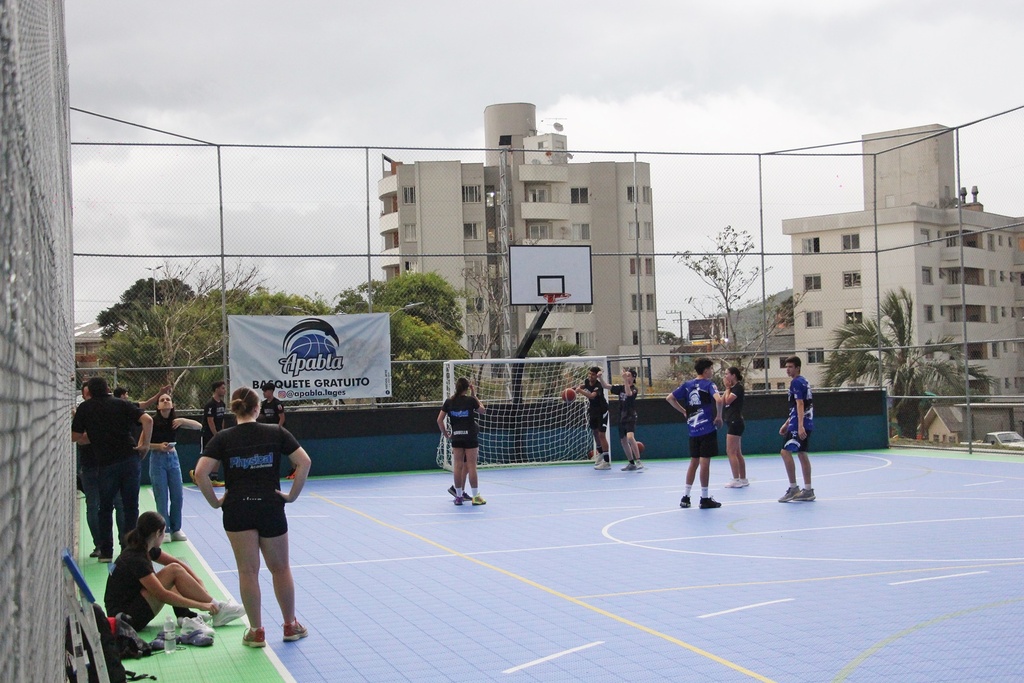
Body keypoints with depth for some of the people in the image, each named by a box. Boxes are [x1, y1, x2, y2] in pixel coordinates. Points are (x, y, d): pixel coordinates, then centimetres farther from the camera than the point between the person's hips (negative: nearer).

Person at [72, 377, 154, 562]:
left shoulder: (85, 408, 7)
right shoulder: (121, 404, 8)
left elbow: (75, 437, 8)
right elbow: (147, 419, -5)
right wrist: (145, 444, 2)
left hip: (107, 464, -1)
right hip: (131, 459, 1)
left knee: (105, 509, 14)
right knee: (131, 507, 8)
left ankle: (106, 551, 14)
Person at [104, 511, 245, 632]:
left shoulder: (146, 549, 5)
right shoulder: (136, 559, -22)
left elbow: (178, 562, 12)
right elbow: (162, 595, -24)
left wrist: (199, 583, -1)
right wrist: (200, 605, -21)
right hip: (127, 617, -10)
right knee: (174, 571, -15)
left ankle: (185, 616, -10)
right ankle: (216, 609, -9)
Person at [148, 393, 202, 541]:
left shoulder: (176, 421, -1)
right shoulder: (153, 422, -11)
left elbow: (199, 426, -6)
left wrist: (183, 421, -22)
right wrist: (159, 446, -24)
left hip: (173, 458, 4)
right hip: (158, 459, -4)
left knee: (177, 496, 4)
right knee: (161, 498, -2)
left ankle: (176, 529, 16)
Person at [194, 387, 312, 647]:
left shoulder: (223, 438, -1)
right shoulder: (276, 433, 1)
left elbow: (201, 473, -11)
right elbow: (304, 462, -4)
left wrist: (215, 502, -1)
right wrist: (292, 495, 1)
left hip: (237, 511, -1)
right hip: (271, 509, 1)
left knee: (248, 571, 5)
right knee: (280, 569, 14)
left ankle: (256, 631, 10)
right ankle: (291, 626, 23)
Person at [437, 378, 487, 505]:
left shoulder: (449, 401, 1)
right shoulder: (470, 400, -7)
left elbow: (439, 420, 1)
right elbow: (482, 410, 11)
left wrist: (446, 434, 10)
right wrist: (474, 395, 14)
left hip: (456, 437, 3)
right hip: (470, 437, -3)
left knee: (458, 466, 7)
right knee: (471, 466, 0)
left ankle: (459, 496, 11)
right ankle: (476, 497, 5)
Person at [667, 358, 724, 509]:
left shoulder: (687, 385, 8)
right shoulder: (709, 384, -8)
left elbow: (669, 398, 10)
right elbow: (718, 400, -26)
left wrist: (684, 411, 15)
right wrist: (719, 416, -12)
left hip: (693, 430, 6)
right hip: (707, 428, -6)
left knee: (694, 462, 14)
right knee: (705, 462, -2)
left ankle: (685, 497, 14)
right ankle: (705, 498, 3)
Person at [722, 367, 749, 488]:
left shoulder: (738, 387, -11)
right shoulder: (732, 388, 16)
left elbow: (728, 400, -19)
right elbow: (723, 402, 11)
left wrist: (727, 388, -6)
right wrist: (727, 388, 6)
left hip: (735, 422, -10)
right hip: (732, 422, 10)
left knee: (731, 452, -10)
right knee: (737, 453, 11)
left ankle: (736, 480, -10)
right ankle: (743, 479, 14)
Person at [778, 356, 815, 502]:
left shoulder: (796, 382, -10)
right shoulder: (803, 382, 19)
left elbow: (800, 404, -20)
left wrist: (800, 426, -27)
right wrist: (786, 424, 28)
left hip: (799, 425, -10)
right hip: (807, 424, 10)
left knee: (785, 452, -11)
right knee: (802, 454, 11)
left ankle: (793, 488, -11)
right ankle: (808, 490, 13)